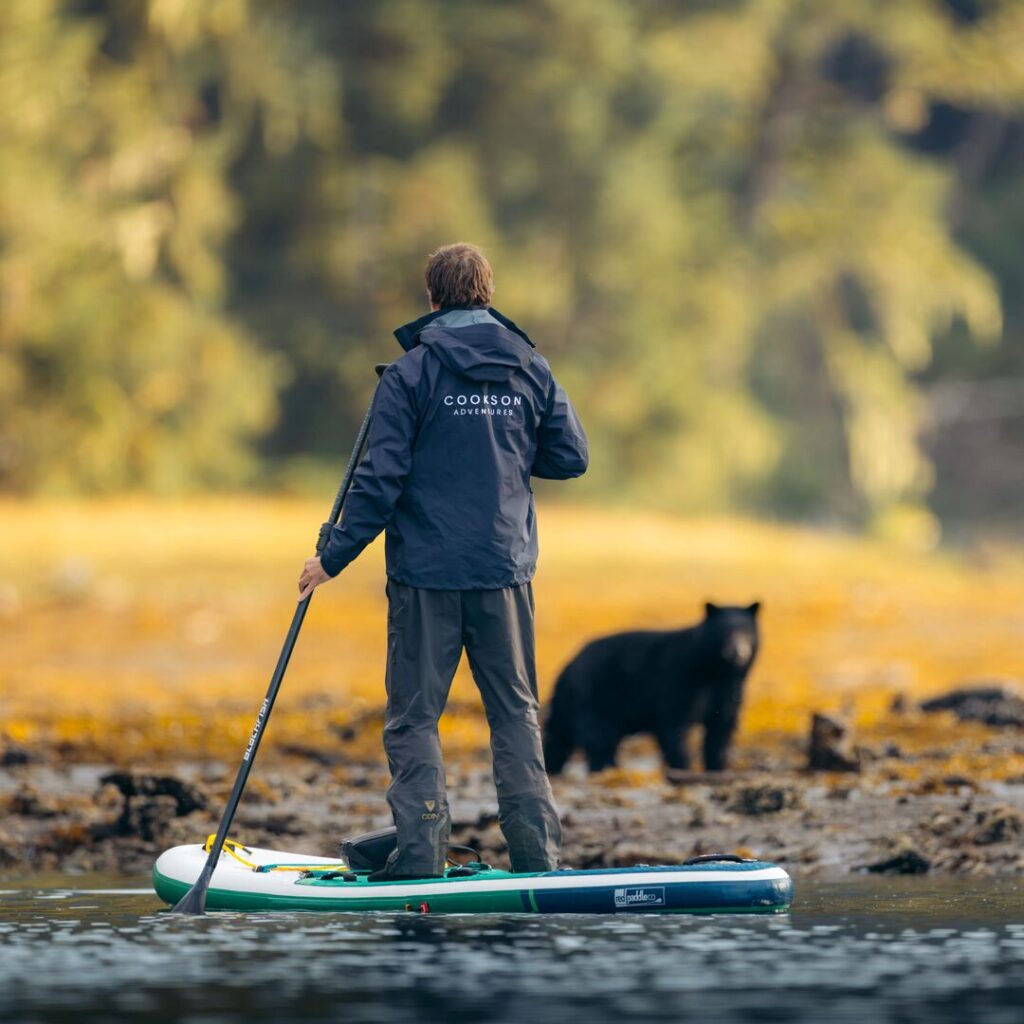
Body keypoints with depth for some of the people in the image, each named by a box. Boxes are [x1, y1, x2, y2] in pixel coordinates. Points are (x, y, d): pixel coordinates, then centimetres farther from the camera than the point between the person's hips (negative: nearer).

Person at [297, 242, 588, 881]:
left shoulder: (411, 373, -7)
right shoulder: (532, 369, 3)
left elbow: (381, 479, -10)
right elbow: (571, 457, 7)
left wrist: (333, 559, -4)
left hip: (426, 572, -3)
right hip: (506, 571, 3)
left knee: (414, 716, 3)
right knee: (516, 712, 13)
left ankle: (421, 859, -4)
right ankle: (537, 856, 10)